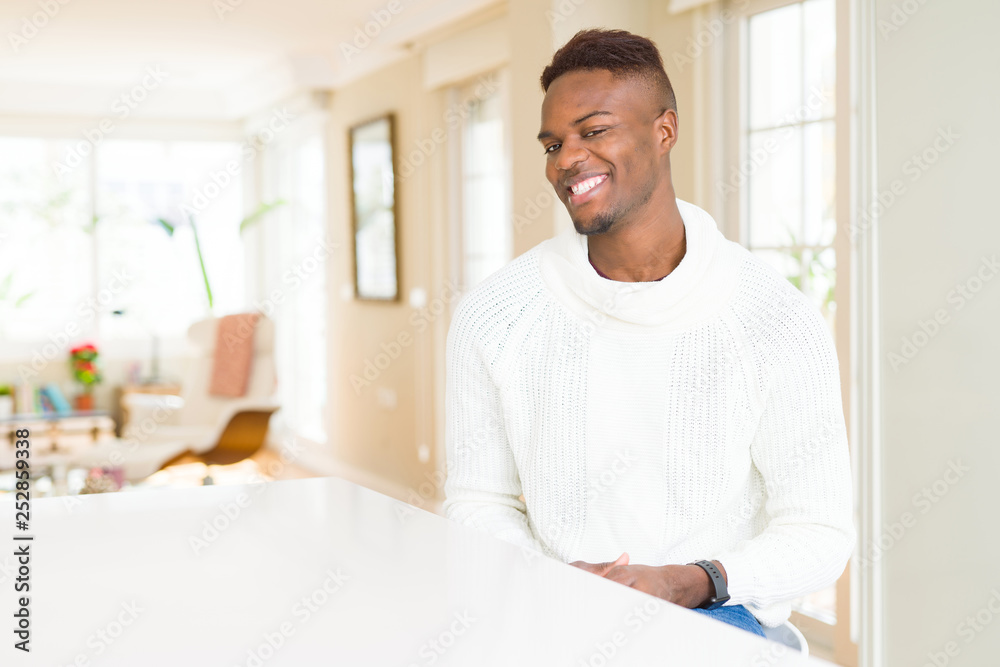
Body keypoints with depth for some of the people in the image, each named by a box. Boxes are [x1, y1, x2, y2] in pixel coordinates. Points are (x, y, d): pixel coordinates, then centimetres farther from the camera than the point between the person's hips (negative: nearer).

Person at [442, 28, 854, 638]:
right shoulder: (493, 316, 0)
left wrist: (691, 583, -18)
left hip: (714, 613, -1)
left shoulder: (781, 325, -6)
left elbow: (818, 533, -1)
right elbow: (480, 500, 8)